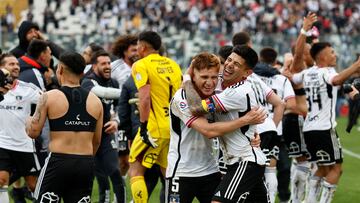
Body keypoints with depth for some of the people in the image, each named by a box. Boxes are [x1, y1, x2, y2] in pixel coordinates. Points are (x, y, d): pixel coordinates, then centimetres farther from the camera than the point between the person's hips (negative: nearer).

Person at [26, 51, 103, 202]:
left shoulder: (49, 97, -4)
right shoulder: (95, 101, 8)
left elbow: (33, 132, -4)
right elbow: (96, 141, 13)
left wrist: (28, 121, 18)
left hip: (58, 161, -4)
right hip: (86, 164, 4)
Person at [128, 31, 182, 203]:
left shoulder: (141, 65, -5)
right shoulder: (173, 65, 14)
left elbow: (144, 99, -16)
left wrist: (143, 126, -15)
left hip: (154, 128, -6)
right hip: (174, 127, 6)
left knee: (135, 172, 1)